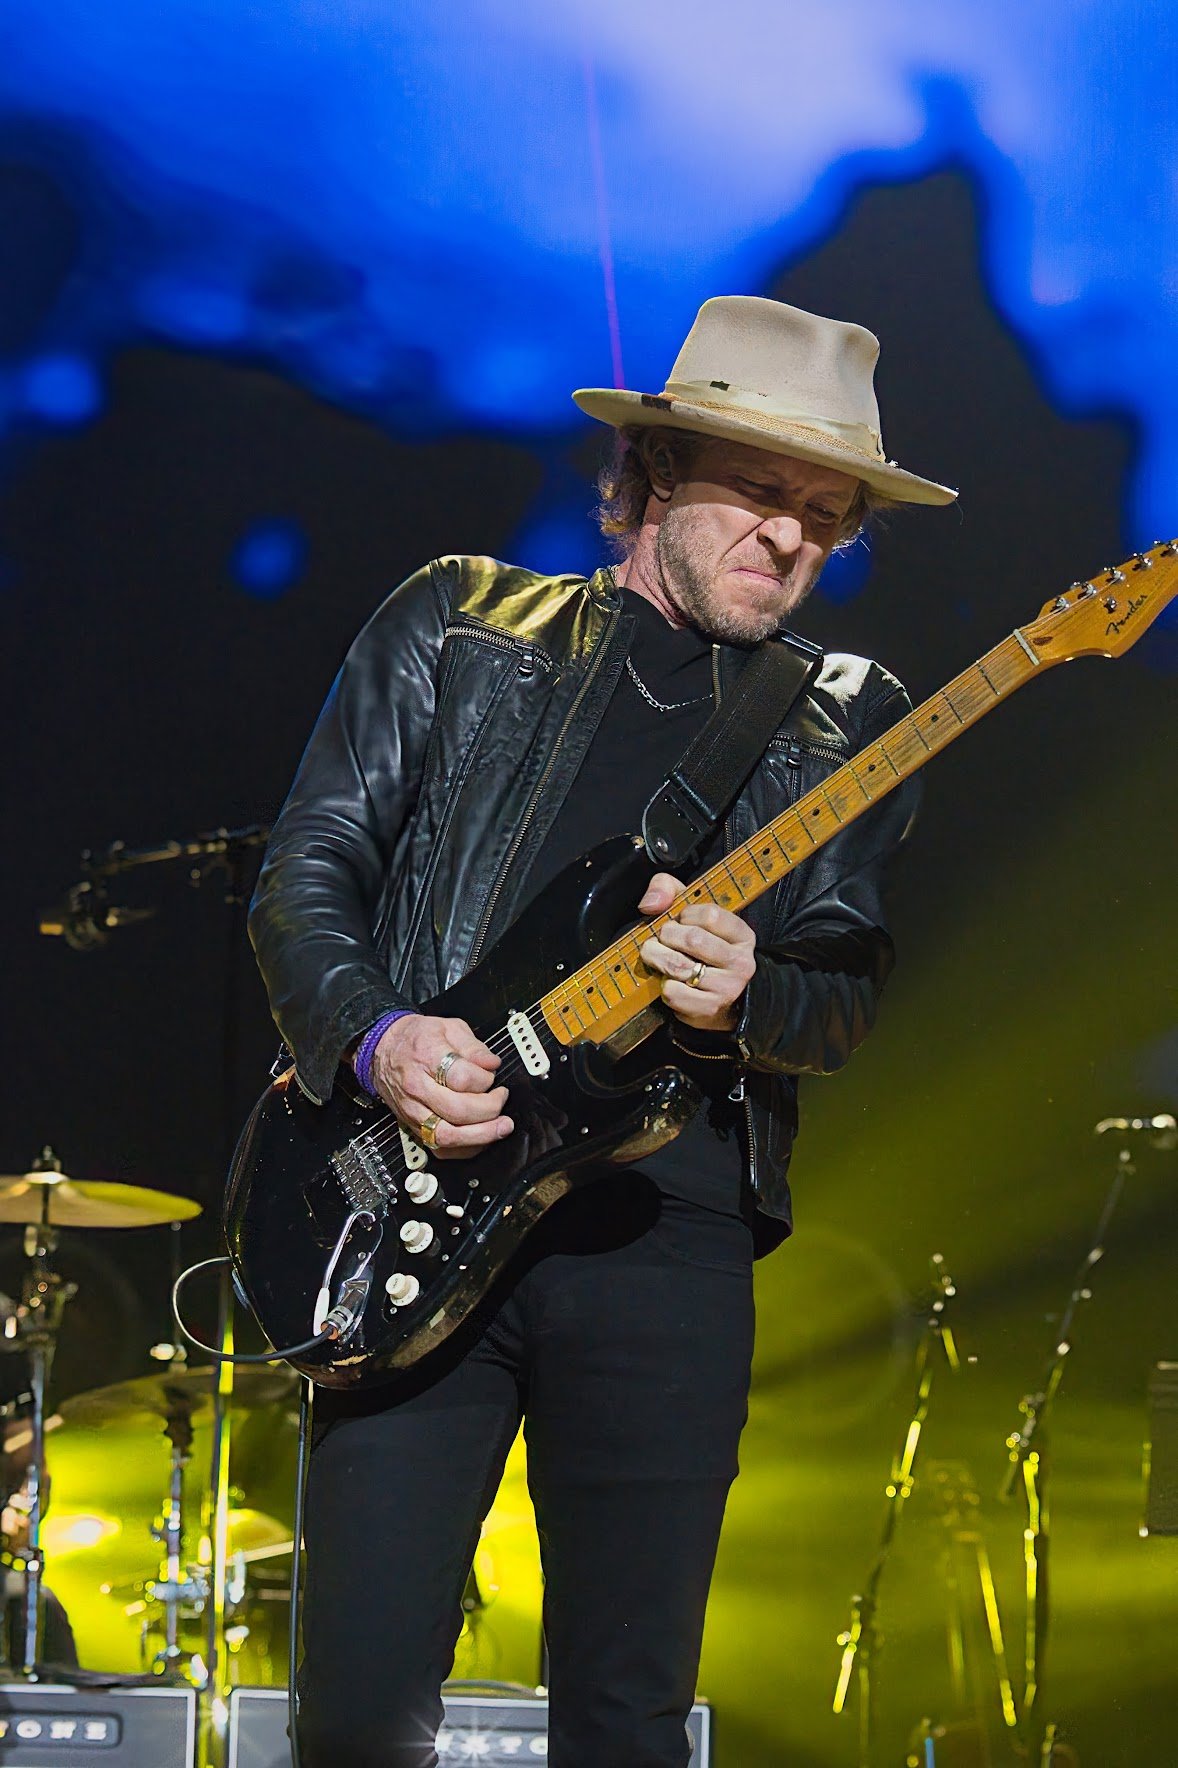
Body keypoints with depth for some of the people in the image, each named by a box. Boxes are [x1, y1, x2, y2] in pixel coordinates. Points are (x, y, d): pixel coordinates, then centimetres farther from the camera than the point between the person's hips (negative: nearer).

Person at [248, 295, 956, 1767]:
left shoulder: (846, 728, 13)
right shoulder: (456, 626, 11)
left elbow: (849, 996, 5)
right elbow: (304, 874, 7)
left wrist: (742, 997, -18)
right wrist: (376, 1036, -12)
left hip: (667, 1239, 1)